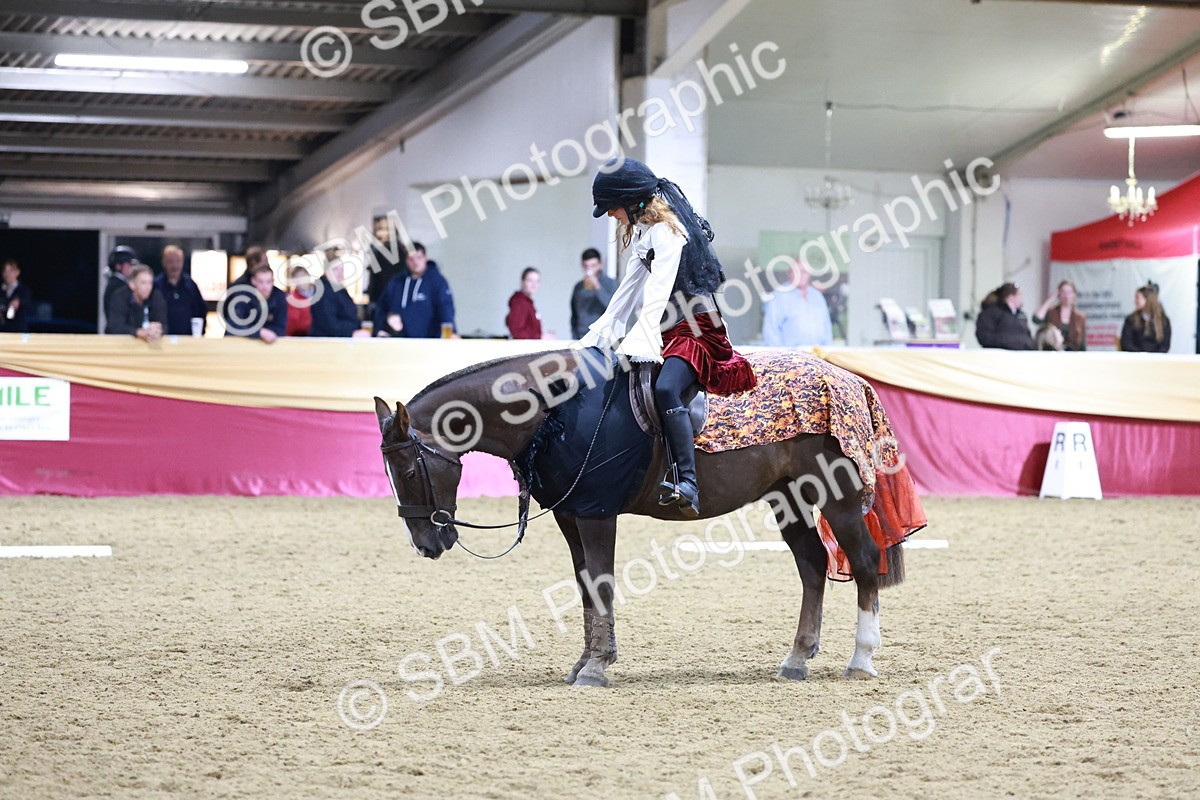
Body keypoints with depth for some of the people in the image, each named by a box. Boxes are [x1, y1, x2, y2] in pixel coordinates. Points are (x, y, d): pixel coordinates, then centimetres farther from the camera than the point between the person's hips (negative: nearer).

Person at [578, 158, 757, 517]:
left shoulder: (666, 231, -15)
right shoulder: (642, 232, 16)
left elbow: (659, 290, -27)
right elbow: (629, 288, 24)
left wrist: (641, 338, -36)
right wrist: (600, 332, 21)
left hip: (696, 329, -11)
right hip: (667, 331, 11)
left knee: (665, 389, -34)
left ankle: (686, 484, -44)